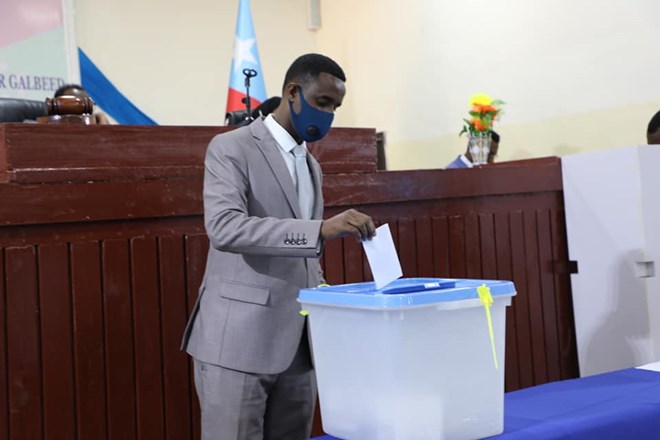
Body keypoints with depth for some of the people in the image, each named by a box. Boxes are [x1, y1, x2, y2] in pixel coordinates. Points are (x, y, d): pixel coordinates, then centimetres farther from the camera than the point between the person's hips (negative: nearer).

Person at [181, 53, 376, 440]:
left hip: (299, 345, 7)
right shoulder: (231, 148, -7)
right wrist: (321, 229, -32)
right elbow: (224, 227, -25)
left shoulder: (311, 166, 17)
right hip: (240, 340, -7)